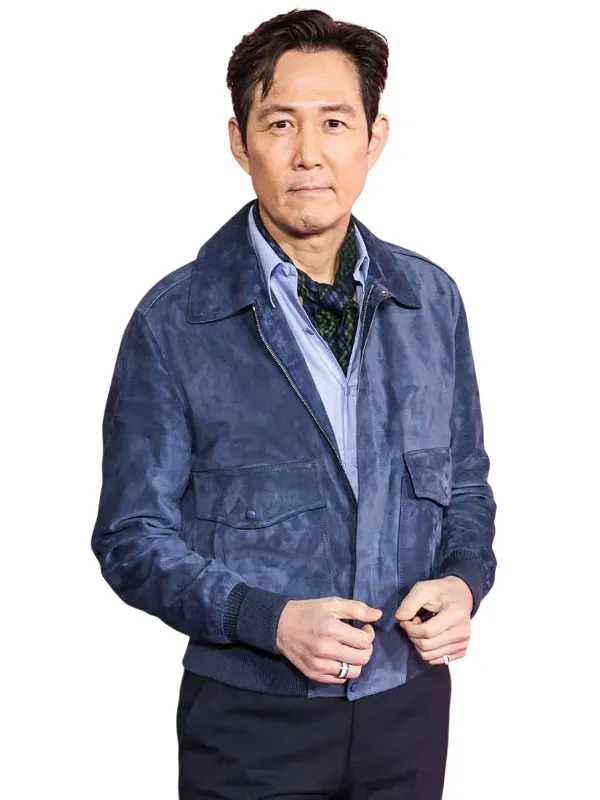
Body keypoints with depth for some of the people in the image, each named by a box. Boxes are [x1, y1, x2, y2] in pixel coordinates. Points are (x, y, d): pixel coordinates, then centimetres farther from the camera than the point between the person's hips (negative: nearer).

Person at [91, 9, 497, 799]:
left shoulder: (433, 299, 1)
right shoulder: (173, 322, -10)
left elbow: (466, 484, 11)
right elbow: (133, 537, -8)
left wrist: (462, 582, -9)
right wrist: (273, 619, -20)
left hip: (410, 702, 4)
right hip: (252, 717, -3)